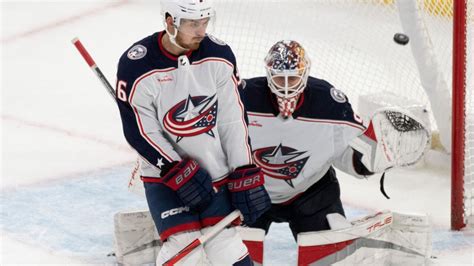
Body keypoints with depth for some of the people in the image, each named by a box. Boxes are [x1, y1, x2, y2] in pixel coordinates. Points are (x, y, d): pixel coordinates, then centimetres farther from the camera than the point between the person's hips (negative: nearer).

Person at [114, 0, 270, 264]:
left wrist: (245, 175, -8)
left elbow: (234, 119, -3)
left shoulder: (219, 55, -8)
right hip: (164, 173, -2)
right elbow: (140, 133, -13)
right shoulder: (136, 66, -18)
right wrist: (179, 173, -20)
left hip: (215, 171, 3)